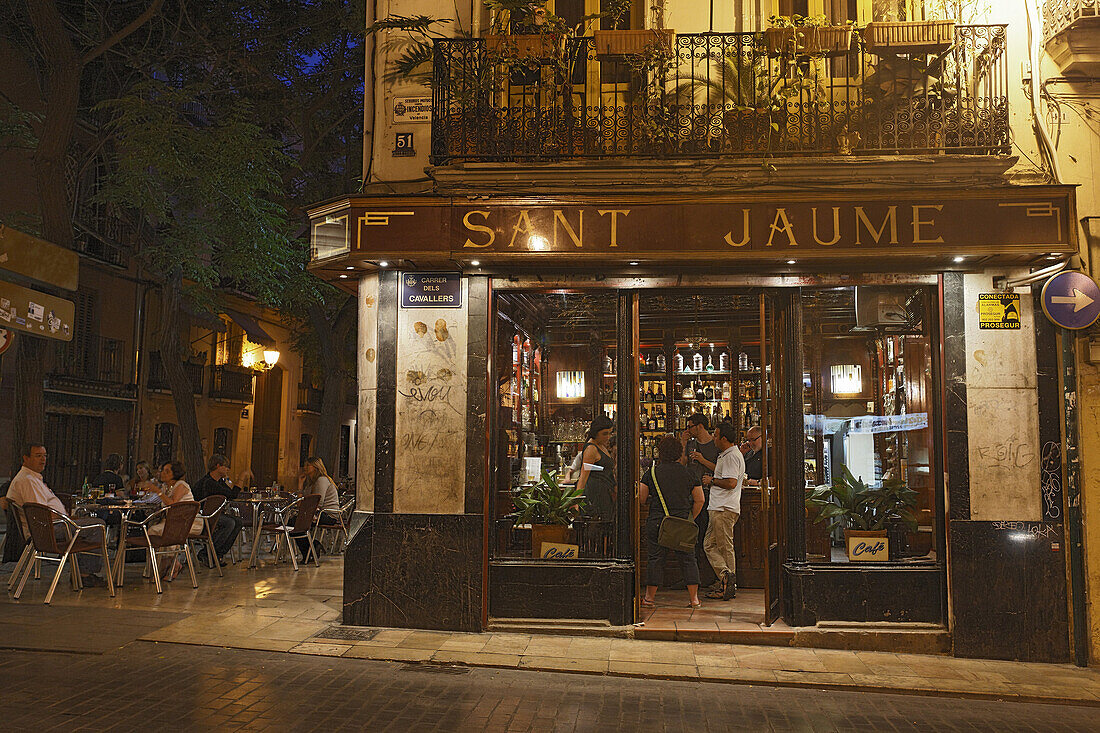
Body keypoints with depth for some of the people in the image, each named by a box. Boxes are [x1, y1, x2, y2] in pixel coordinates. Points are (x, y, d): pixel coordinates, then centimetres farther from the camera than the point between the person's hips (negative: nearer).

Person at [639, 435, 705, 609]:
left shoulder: (651, 473, -1)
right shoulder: (688, 473, 4)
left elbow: (641, 498, 1)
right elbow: (699, 500, 5)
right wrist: (691, 518, 16)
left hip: (657, 522, -1)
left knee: (655, 559, 5)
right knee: (687, 559, 8)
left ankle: (649, 597, 12)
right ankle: (694, 598, 9)